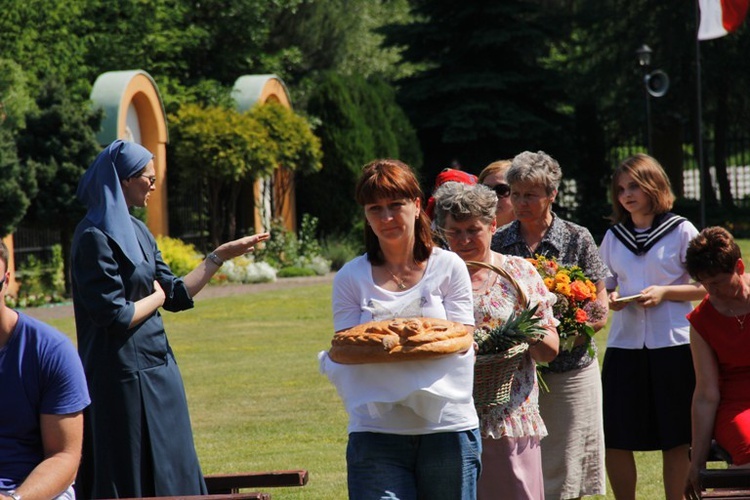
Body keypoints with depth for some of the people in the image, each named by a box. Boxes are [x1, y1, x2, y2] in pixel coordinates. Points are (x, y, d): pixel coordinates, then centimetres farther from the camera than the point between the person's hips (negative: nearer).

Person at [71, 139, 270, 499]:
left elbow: (178, 295, 15)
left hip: (157, 368, 9)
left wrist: (221, 255, 14)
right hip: (123, 374, -9)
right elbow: (115, 316, -18)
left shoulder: (136, 231, 13)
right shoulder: (95, 237, -14)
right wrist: (156, 298, -2)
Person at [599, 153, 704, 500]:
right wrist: (610, 298, -3)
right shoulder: (613, 237, 13)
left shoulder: (681, 231, 1)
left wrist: (665, 292, -13)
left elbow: (705, 287, 1)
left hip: (673, 344, -3)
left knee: (676, 439, 1)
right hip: (624, 344, 3)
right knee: (615, 441, 0)